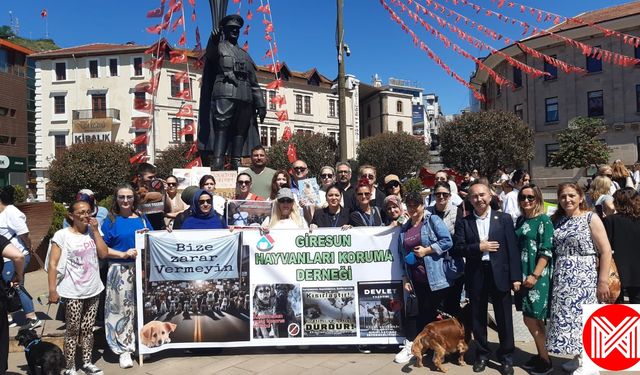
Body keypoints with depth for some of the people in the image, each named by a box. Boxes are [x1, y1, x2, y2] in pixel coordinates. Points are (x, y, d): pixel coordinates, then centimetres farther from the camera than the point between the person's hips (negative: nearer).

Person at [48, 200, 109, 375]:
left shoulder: (93, 232, 7)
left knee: (88, 329, 13)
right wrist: (52, 289, -14)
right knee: (73, 330, 4)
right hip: (73, 292, -4)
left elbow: (104, 253, -4)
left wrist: (95, 230, -8)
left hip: (93, 289, 4)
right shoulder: (62, 235, -8)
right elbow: (53, 264, -9)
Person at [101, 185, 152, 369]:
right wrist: (123, 254, -17)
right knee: (122, 308, -1)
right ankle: (124, 349, 11)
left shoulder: (141, 218, 8)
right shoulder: (110, 221, -2)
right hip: (120, 270, -3)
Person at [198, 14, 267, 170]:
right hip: (225, 93, -5)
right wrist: (214, 39, -35)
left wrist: (261, 104, 14)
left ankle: (236, 166, -3)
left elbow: (254, 83, 24)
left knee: (241, 131, -2)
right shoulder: (219, 46, 16)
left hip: (245, 97, 5)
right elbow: (211, 52, -12)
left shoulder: (245, 55, 29)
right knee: (221, 128, -16)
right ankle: (217, 164, -25)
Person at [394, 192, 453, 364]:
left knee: (432, 312, 4)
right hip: (417, 279, 5)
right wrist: (405, 278, 10)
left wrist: (426, 250, -15)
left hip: (435, 277, -5)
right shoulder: (404, 229, 12)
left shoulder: (433, 220, -4)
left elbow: (447, 241, -13)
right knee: (424, 312, 12)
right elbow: (403, 255, 15)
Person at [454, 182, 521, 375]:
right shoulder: (463, 222, 3)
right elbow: (459, 247, -4)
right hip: (475, 276, 1)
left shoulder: (504, 218, 2)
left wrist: (515, 276, -7)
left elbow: (512, 248, -2)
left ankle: (506, 357, 25)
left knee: (504, 318, 8)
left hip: (499, 274, -1)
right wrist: (479, 247, -17)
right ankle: (482, 354, 30)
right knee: (478, 318, 12)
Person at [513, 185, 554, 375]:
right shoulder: (520, 221, 10)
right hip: (522, 275, 6)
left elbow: (546, 251, -14)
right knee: (533, 319, 13)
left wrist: (535, 275, -19)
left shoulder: (544, 220, -8)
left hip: (537, 276, -6)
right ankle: (541, 354, 26)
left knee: (531, 318, -3)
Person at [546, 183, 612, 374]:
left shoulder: (590, 218, -5)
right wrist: (555, 274, 2)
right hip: (561, 279, 5)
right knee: (566, 318, 10)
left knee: (584, 318, 0)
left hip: (584, 277, -5)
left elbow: (606, 251, -7)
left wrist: (603, 281, -11)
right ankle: (578, 358, 27)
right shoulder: (557, 220, 8)